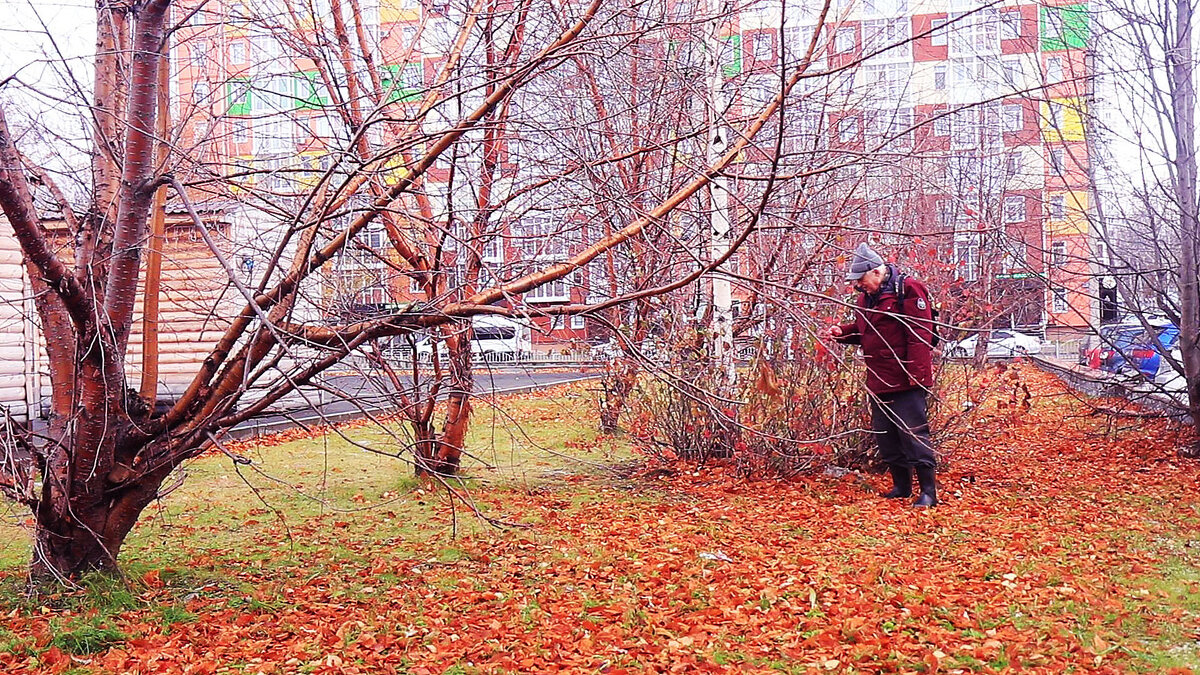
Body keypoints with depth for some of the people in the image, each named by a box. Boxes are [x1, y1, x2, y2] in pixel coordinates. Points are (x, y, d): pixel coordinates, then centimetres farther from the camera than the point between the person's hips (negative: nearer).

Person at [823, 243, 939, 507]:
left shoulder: (907, 289, -12)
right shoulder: (866, 296, 14)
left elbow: (920, 334, -17)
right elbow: (862, 330, 26)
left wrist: (917, 372, -21)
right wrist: (842, 332, 5)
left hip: (905, 380, -9)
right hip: (879, 381, 9)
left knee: (913, 433, -6)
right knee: (884, 434, 13)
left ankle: (928, 490, 1)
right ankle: (901, 485, 25)